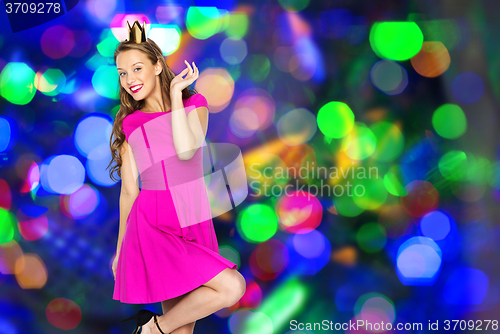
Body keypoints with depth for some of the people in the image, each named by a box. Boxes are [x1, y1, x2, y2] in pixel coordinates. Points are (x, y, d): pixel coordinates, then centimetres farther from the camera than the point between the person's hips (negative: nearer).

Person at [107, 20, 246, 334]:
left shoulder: (194, 103, 7)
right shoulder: (129, 124, 6)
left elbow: (186, 150, -13)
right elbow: (129, 191, 9)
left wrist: (175, 94, -7)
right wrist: (120, 250, 12)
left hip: (194, 228, 3)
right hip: (153, 228, -3)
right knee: (232, 286, -19)